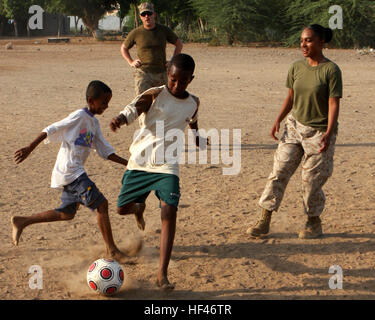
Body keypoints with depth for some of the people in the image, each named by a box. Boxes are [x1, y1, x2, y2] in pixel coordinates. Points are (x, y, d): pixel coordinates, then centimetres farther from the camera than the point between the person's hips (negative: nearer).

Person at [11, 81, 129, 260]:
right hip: (69, 170, -10)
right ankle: (112, 250, -7)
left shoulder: (94, 123, 16)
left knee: (67, 213, 18)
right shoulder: (79, 116, -11)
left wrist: (126, 163, 13)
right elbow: (51, 130, -14)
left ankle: (21, 222, 25)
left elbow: (105, 151, 19)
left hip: (74, 173, 10)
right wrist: (29, 149, -18)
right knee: (101, 204, -11)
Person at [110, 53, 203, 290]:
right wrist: (120, 119, -47)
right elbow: (133, 109, -28)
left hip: (167, 166, 1)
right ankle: (140, 208, 46)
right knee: (123, 208, 4)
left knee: (170, 212, -16)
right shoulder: (155, 95, -8)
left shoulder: (193, 103, 6)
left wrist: (200, 142, 24)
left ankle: (163, 274, -13)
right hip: (140, 162, -1)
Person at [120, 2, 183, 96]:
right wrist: (131, 62, 4)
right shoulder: (136, 33, 1)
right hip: (142, 73, -2)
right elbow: (124, 48, 18)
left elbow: (179, 44, 17)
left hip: (161, 73, 2)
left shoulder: (164, 30, 4)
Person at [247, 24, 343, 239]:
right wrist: (278, 121, 3)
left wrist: (328, 133, -24)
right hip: (295, 127, 5)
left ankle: (314, 223, 23)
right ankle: (265, 221, 5)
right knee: (279, 172, 0)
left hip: (319, 132, -5)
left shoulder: (331, 70, -12)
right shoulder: (297, 68, 4)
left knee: (312, 180, 2)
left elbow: (334, 104, -15)